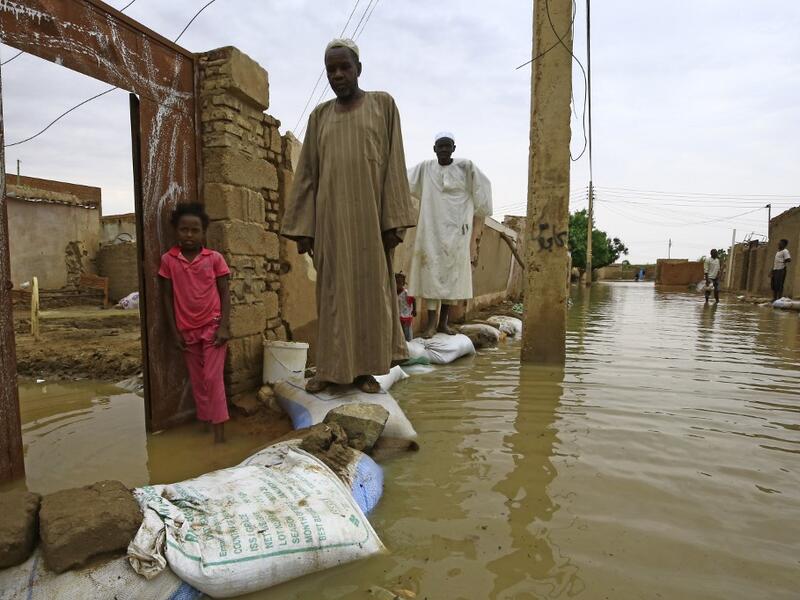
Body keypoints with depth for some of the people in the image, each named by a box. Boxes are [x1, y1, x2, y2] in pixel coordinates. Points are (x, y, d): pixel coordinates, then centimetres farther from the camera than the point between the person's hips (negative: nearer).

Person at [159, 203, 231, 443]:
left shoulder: (215, 258, -5)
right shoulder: (168, 260, 0)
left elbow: (225, 293, -3)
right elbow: (167, 296, 4)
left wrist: (224, 326, -11)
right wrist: (174, 331, 1)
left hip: (213, 327, -3)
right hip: (187, 331, 3)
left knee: (213, 378, -3)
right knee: (197, 380, 12)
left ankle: (219, 428, 2)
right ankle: (205, 421, 25)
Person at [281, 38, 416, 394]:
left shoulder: (383, 104, 6)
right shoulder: (319, 116, 13)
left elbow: (394, 164, -2)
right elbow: (307, 173, 9)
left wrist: (394, 221, -10)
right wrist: (302, 228, 1)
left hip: (369, 215, -2)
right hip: (330, 217, 2)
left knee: (370, 289, 1)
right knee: (332, 292, 3)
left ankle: (363, 367, 11)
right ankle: (330, 368, 11)